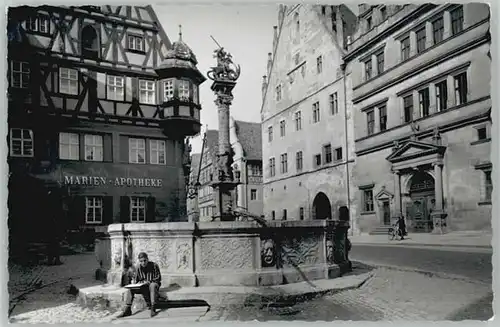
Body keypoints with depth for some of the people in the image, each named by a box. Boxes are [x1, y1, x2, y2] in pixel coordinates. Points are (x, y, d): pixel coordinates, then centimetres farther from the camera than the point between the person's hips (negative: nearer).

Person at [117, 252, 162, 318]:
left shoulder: (154, 266, -8)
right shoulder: (138, 268, 3)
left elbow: (158, 278, -7)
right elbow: (136, 279, 11)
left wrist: (149, 282, -20)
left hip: (152, 284, -4)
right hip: (142, 286, 4)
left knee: (152, 285, -39)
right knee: (130, 289, -18)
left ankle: (153, 308, -40)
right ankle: (127, 309, -17)